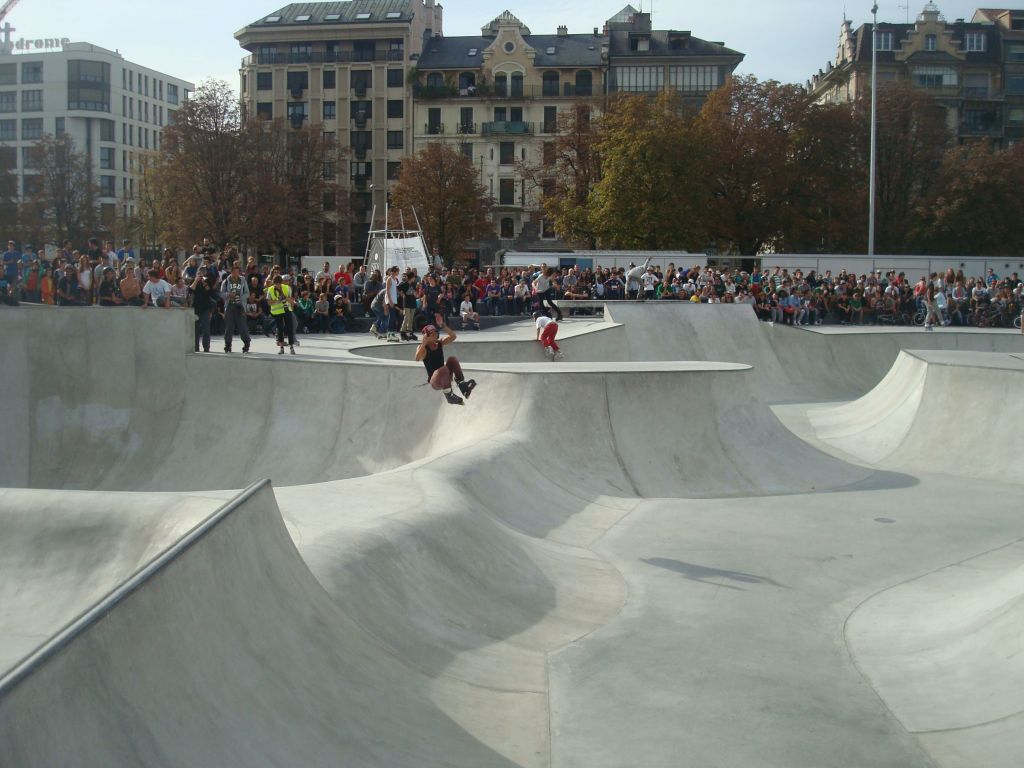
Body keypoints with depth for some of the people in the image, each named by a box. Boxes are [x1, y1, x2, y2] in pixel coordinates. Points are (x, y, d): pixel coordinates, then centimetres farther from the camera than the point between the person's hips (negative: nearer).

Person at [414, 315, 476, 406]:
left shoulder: (440, 343, 5)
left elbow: (453, 336, -8)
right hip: (435, 382, -5)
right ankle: (449, 395, -25)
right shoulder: (423, 348, -8)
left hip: (445, 377, 5)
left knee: (452, 359, -18)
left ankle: (461, 383, -25)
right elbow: (417, 359, -28)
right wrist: (424, 343, -30)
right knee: (443, 369, -35)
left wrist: (442, 325, -16)